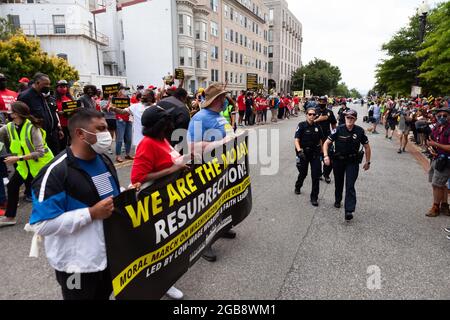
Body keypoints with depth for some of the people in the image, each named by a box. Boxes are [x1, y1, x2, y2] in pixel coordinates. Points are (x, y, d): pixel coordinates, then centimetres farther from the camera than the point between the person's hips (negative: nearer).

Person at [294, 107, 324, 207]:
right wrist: (299, 151, -28)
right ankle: (298, 186, 47)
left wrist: (321, 152, 12)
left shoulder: (317, 127, 3)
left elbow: (320, 140, 12)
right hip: (304, 153, -2)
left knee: (316, 175, -3)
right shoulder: (301, 125, -8)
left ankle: (314, 197, 8)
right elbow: (297, 140, -14)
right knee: (303, 173, 14)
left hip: (315, 153, 3)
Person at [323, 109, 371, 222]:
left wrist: (367, 162, 7)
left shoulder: (360, 131, -7)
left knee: (350, 186, -9)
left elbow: (367, 147, 5)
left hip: (353, 162, -1)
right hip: (338, 161, 1)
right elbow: (327, 143, -7)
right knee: (338, 183, 19)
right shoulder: (339, 130, -10)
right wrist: (326, 155, -22)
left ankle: (349, 211, -8)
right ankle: (338, 200, 45)